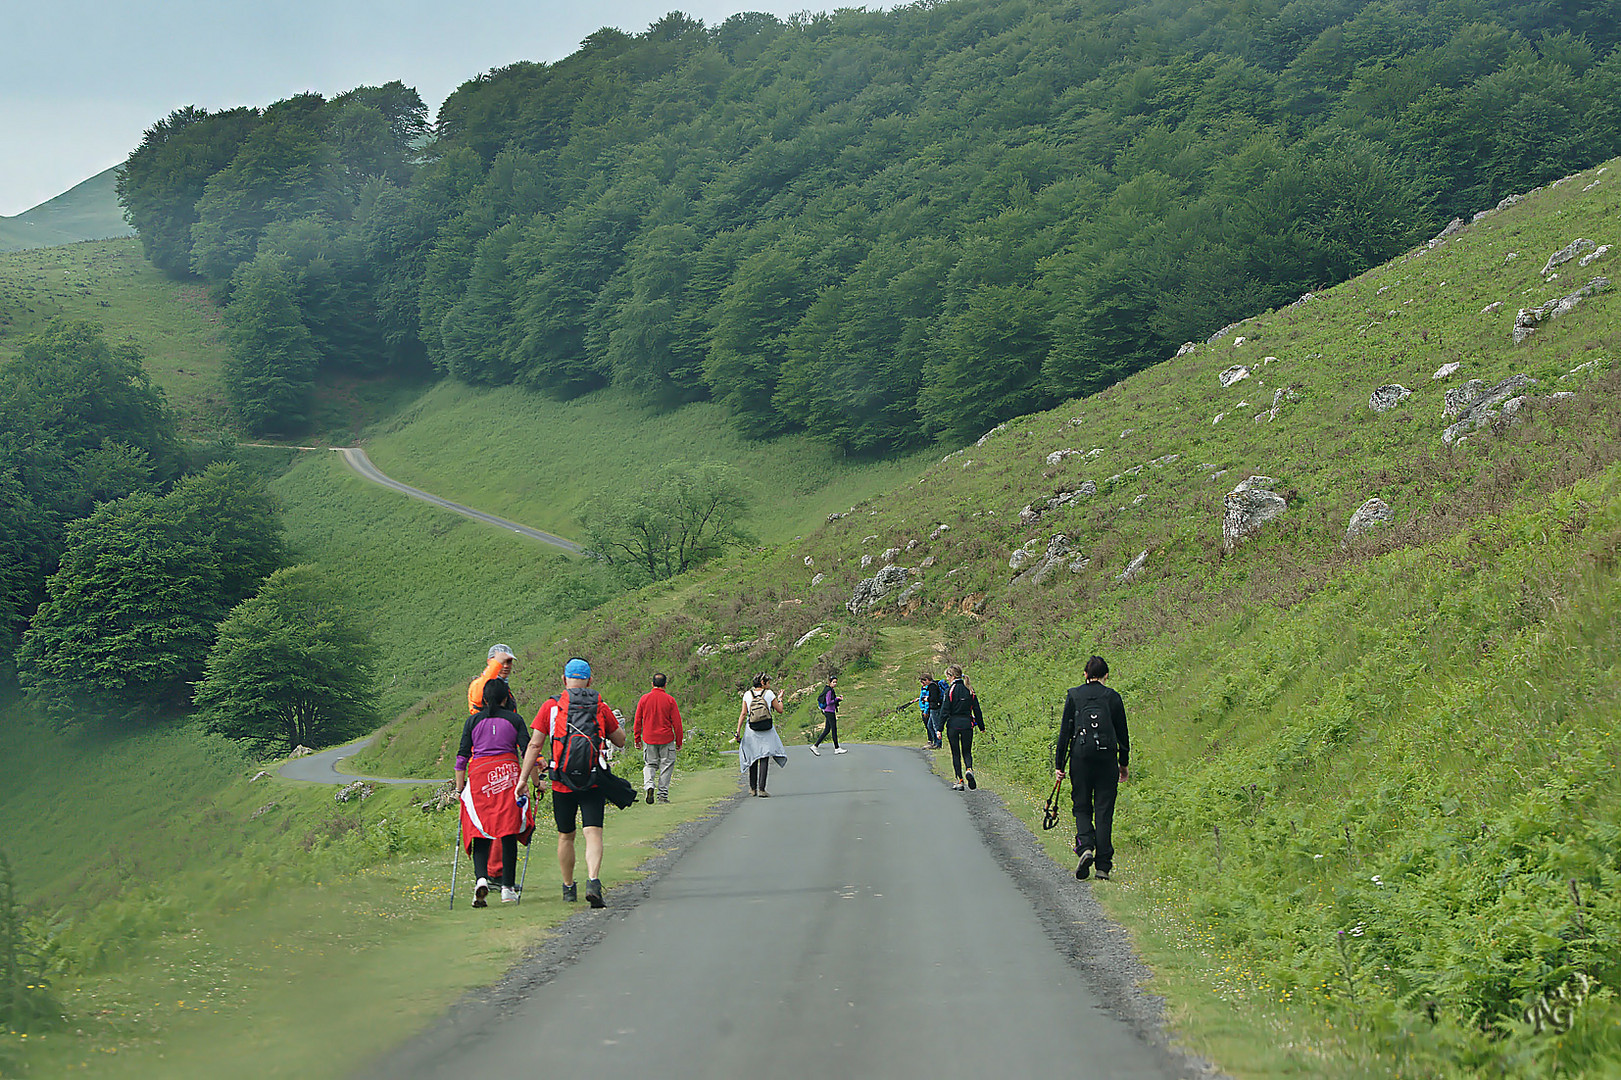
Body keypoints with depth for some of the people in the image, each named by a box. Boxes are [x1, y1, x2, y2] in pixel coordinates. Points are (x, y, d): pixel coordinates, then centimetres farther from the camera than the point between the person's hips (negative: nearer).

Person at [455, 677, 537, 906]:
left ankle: (481, 877, -20)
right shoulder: (515, 720, 8)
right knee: (508, 832, 3)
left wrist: (459, 788, 12)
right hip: (508, 773, -1)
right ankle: (508, 888, 4)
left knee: (480, 831, 4)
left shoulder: (473, 721, 10)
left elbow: (462, 757, 7)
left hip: (479, 775, 1)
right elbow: (528, 752, 3)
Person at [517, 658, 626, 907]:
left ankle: (568, 887, 27)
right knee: (593, 833, -6)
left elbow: (535, 745, -3)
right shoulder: (601, 707, 3)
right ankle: (593, 880, -28)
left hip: (562, 783, 1)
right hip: (594, 782, 0)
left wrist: (523, 778, 0)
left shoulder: (551, 707, 0)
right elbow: (620, 740, 14)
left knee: (565, 837, 16)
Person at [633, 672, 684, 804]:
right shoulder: (669, 700, -6)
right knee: (666, 766, 8)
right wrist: (679, 741, 5)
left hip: (649, 739, 2)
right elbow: (676, 722, -3)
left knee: (650, 764, 14)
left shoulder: (644, 699, -1)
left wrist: (637, 738, 13)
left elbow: (637, 721, 4)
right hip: (666, 739, -2)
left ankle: (648, 785, -12)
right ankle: (663, 795, 6)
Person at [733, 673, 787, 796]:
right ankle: (761, 789, -13)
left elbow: (743, 714, -2)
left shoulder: (747, 694, 2)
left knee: (752, 758, 15)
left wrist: (738, 732, -1)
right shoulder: (769, 693, -2)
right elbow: (780, 710, 5)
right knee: (765, 758, -3)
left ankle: (753, 788, 21)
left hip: (751, 731, 2)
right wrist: (780, 699, 26)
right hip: (767, 732, -2)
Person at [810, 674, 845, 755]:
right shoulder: (829, 691, -15)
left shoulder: (831, 690, 15)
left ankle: (815, 746, 8)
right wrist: (837, 699, -12)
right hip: (829, 711, -10)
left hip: (829, 712, 10)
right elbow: (828, 702, -20)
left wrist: (839, 699, 5)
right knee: (834, 729, -2)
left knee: (827, 730, 10)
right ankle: (837, 748, 6)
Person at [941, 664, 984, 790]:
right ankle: (969, 769, -19)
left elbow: (945, 711, -9)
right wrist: (981, 727, 15)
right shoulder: (970, 690, 5)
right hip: (967, 724, 3)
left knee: (956, 754, 7)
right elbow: (977, 709, 8)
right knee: (967, 751, 12)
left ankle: (959, 781, 5)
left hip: (953, 724, -3)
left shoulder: (950, 691, -8)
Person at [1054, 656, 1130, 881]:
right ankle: (1103, 866, 1)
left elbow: (1065, 730, 2)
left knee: (1082, 807, 11)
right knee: (1104, 811, 3)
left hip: (1080, 755, 0)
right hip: (1107, 757, 0)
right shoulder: (1112, 697, 5)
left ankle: (1085, 847, -15)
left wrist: (1059, 764, 5)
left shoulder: (1074, 695, 4)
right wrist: (1124, 764, 20)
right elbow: (1122, 733, 9)